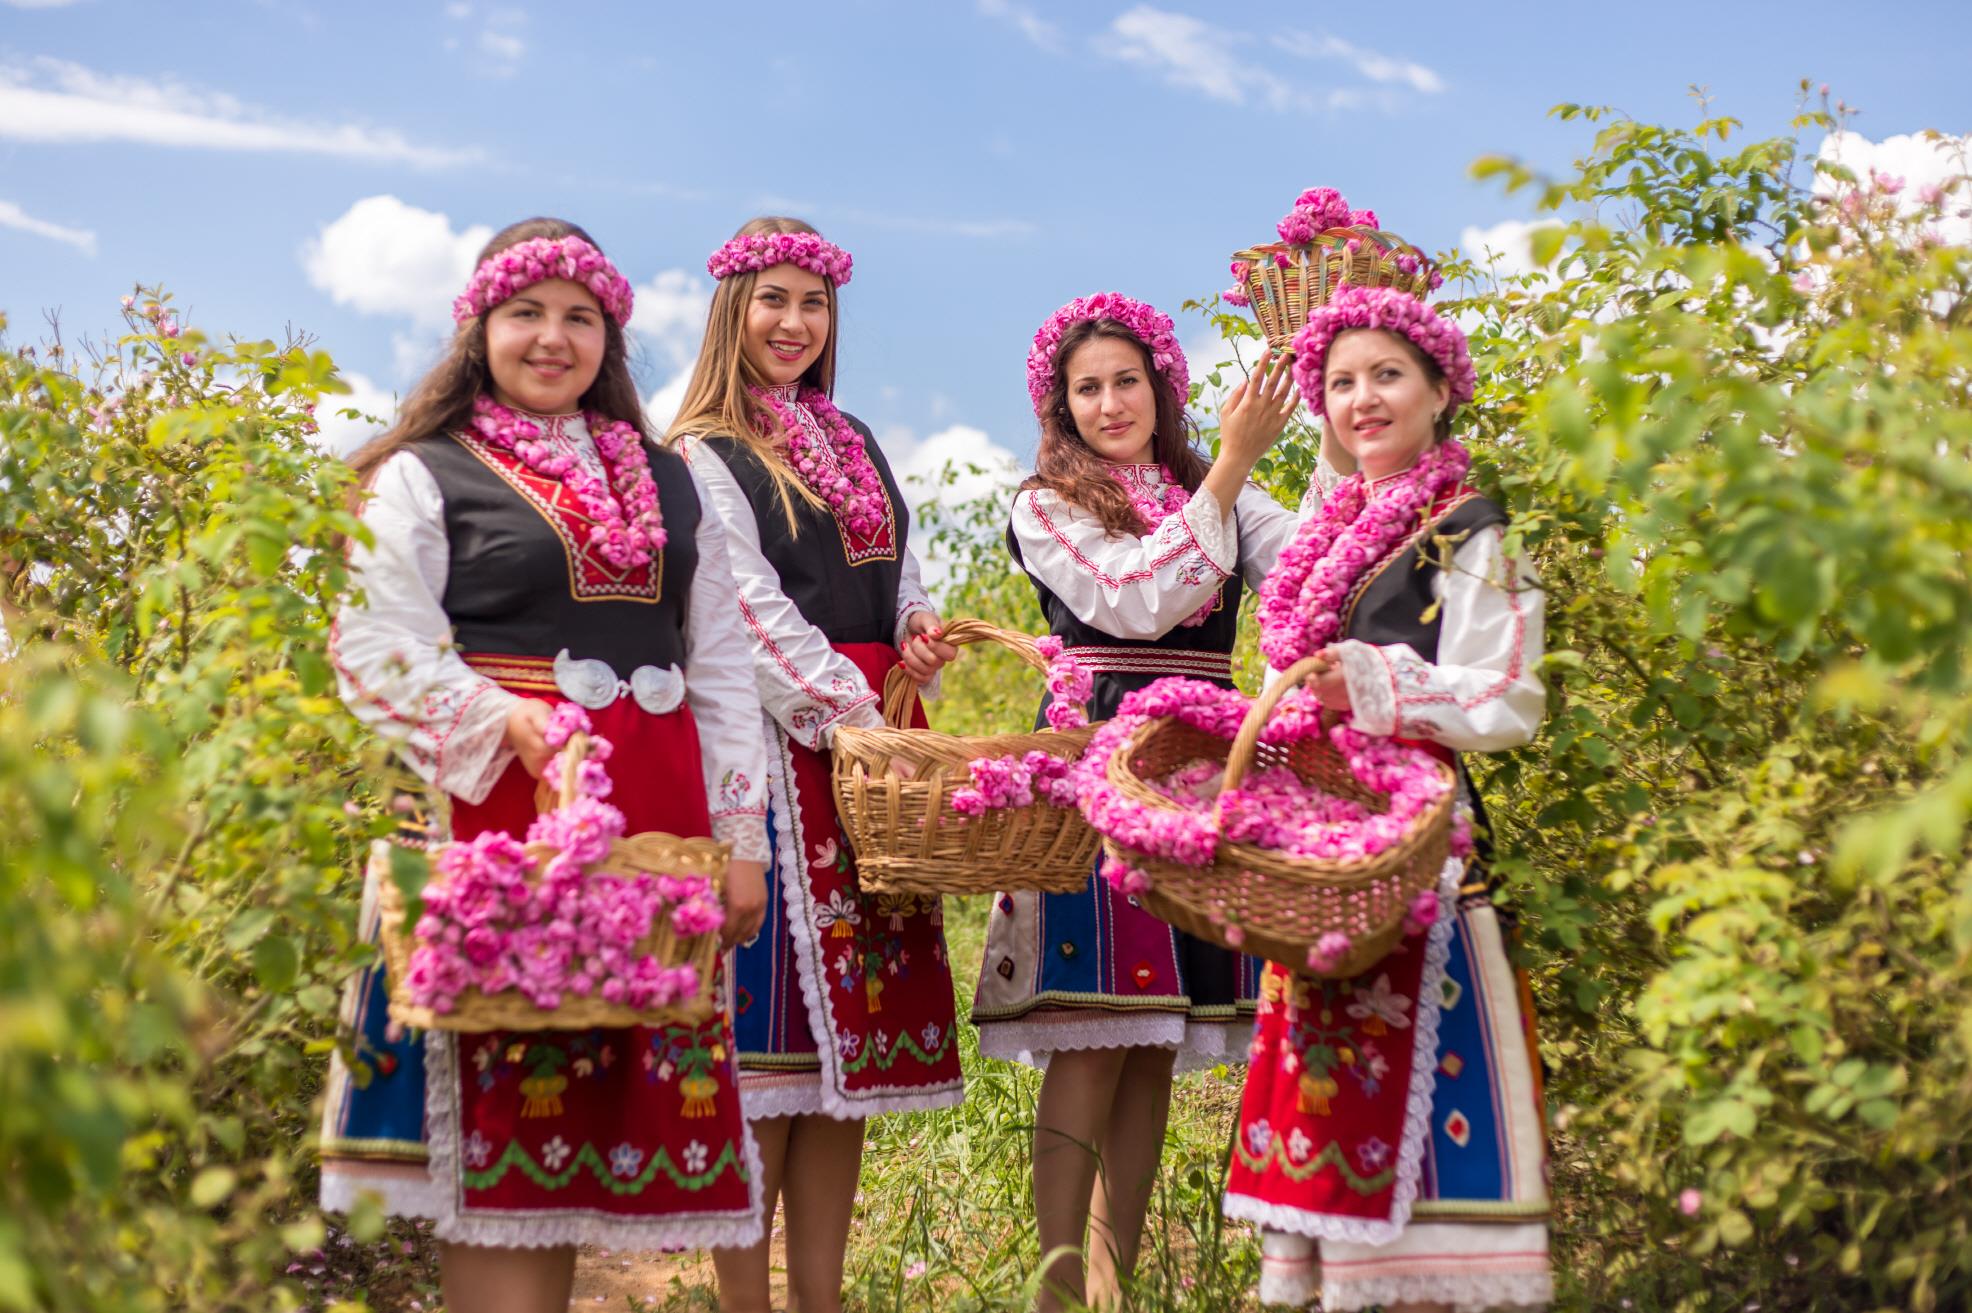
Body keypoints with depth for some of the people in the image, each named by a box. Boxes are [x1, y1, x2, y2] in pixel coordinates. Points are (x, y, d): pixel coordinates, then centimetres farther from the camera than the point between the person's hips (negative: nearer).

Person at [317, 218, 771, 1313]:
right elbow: (380, 656, -5)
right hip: (501, 812, -4)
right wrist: (511, 725, -19)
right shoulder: (422, 475, 6)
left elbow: (721, 669, 17)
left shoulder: (669, 485, 19)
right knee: (503, 1096, -6)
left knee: (606, 1096, 4)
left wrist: (742, 837, 10)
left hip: (654, 821, 4)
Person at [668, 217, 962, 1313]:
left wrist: (922, 638, 1)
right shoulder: (704, 456, 0)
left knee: (859, 1023, 5)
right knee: (774, 1023, -7)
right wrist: (852, 715, -16)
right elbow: (752, 610, -9)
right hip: (780, 743, -7)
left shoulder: (857, 444, 21)